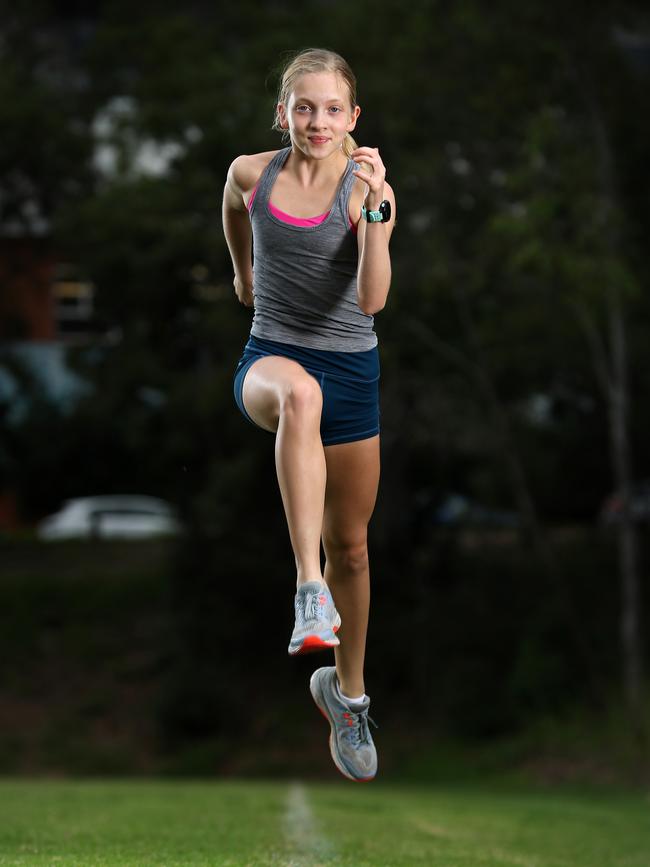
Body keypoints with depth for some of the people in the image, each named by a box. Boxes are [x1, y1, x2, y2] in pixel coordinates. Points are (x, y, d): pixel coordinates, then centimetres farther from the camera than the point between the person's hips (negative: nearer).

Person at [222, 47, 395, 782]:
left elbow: (372, 299, -23)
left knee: (351, 547, 11)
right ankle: (309, 587, -47)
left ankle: (346, 690, 35)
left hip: (351, 370, 1)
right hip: (270, 357, -1)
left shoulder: (366, 189, -9)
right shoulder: (250, 174, -3)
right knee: (300, 393, -41)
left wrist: (374, 209, -33)